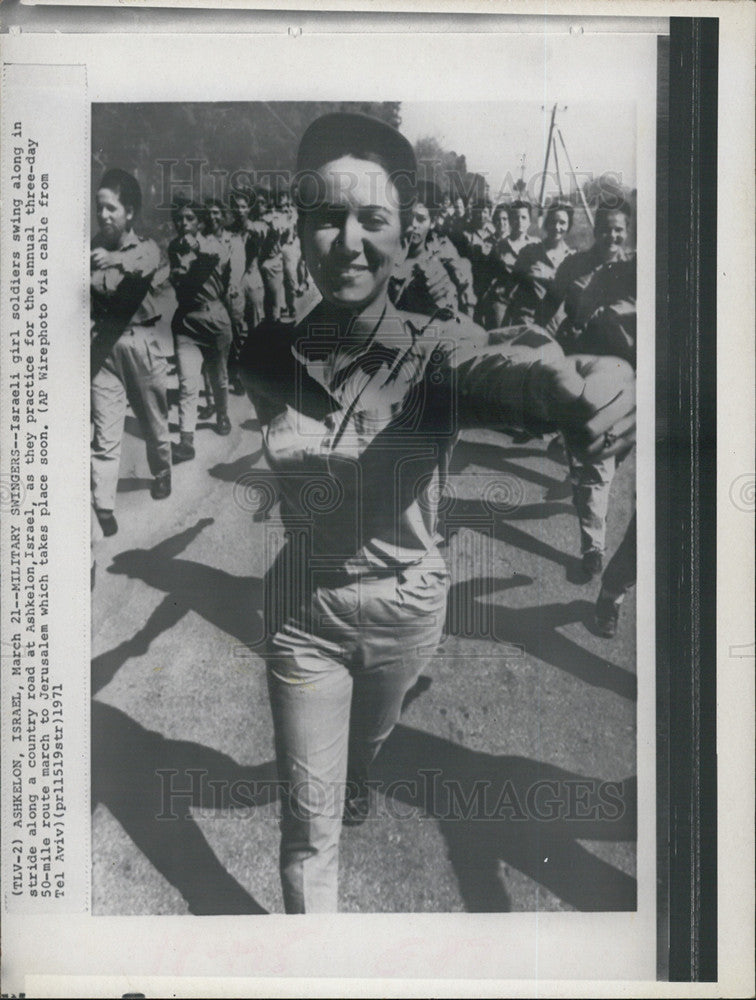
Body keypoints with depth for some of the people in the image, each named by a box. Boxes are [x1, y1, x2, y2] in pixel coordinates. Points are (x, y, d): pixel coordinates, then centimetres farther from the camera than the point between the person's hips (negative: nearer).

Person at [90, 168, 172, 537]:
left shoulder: (145, 248, -1)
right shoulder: (90, 250, 5)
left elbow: (144, 264, -27)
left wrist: (116, 259, -46)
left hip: (142, 342, 0)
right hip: (102, 345, 0)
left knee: (154, 420, 16)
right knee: (104, 431, -5)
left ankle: (161, 473, 42)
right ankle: (103, 506, -4)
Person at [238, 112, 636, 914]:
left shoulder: (434, 356, -22)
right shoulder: (269, 357, -14)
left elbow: (503, 372, -46)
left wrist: (579, 383, -67)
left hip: (407, 608, 1)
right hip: (301, 612, 0)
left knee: (370, 736, 33)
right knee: (309, 830, 5)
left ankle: (355, 780, 69)